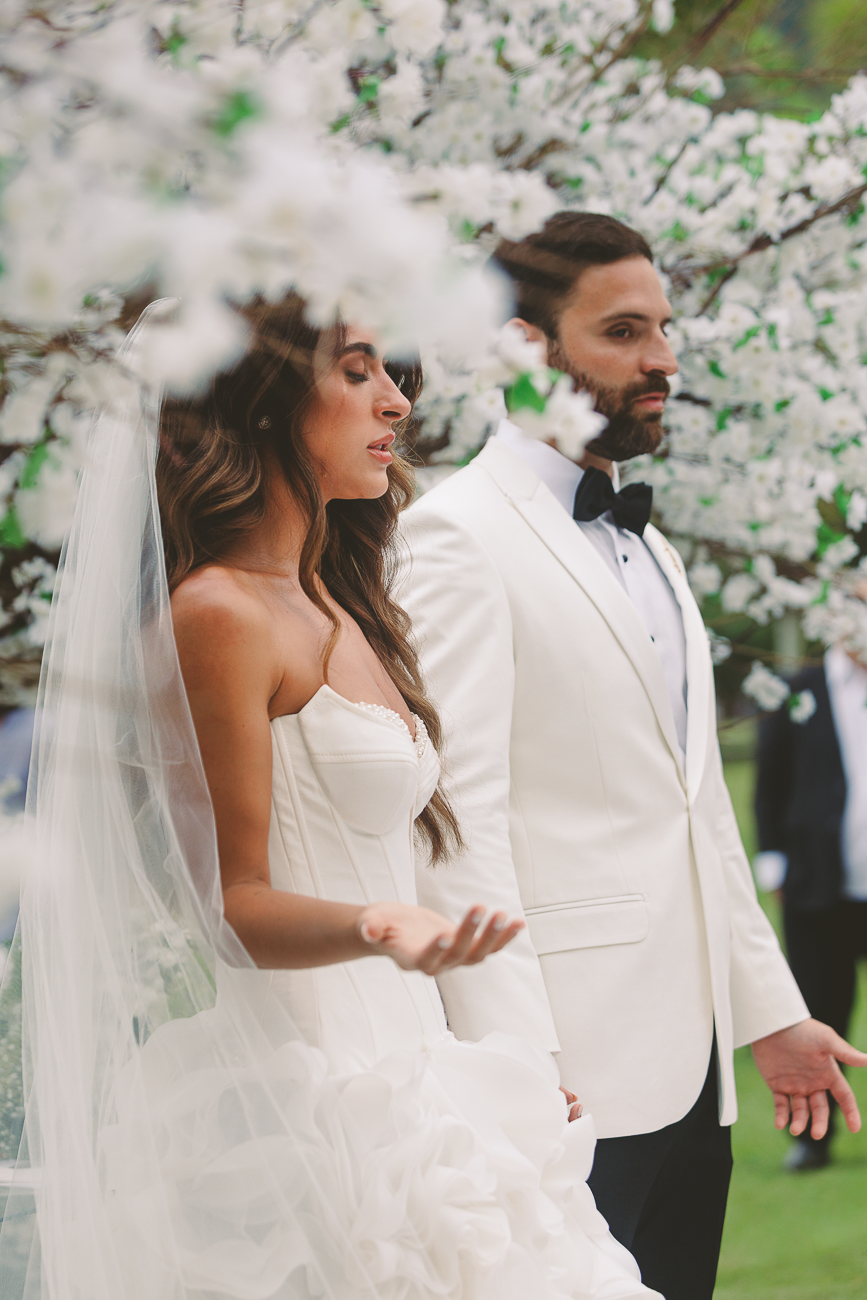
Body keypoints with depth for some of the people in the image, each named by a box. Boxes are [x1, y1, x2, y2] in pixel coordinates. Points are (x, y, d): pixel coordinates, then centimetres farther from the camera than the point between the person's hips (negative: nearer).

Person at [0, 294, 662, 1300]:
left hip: (392, 1083, 9)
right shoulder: (216, 615, -11)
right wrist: (379, 932, -31)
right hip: (302, 1096, -9)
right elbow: (229, 904, -12)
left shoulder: (333, 610, 17)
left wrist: (512, 1063, 15)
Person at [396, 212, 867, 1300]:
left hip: (693, 1068, 8)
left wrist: (769, 1008, 20)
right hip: (570, 1079, -8)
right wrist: (515, 1061, -22)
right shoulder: (456, 534, -7)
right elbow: (458, 811, -15)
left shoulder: (647, 546, 22)